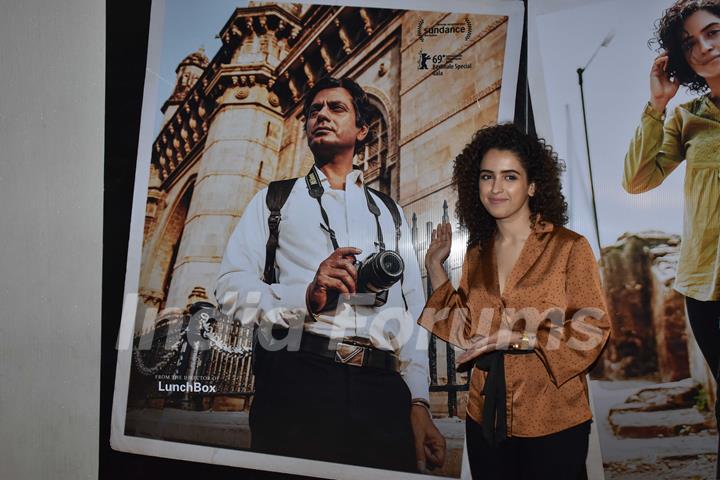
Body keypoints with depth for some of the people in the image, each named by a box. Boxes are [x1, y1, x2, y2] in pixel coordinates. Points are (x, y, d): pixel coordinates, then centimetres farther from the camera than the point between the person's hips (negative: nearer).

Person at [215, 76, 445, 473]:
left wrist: (419, 402, 4)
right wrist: (306, 297, -17)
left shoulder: (389, 213, 21)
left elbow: (411, 313, 14)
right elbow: (231, 287, 1)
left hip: (383, 392, 2)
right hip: (297, 379, -1)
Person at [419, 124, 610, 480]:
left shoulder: (569, 247, -10)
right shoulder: (477, 253, 4)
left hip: (553, 423, -4)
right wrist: (435, 266, 2)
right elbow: (466, 330, 4)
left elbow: (592, 329, -10)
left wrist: (516, 337, -20)